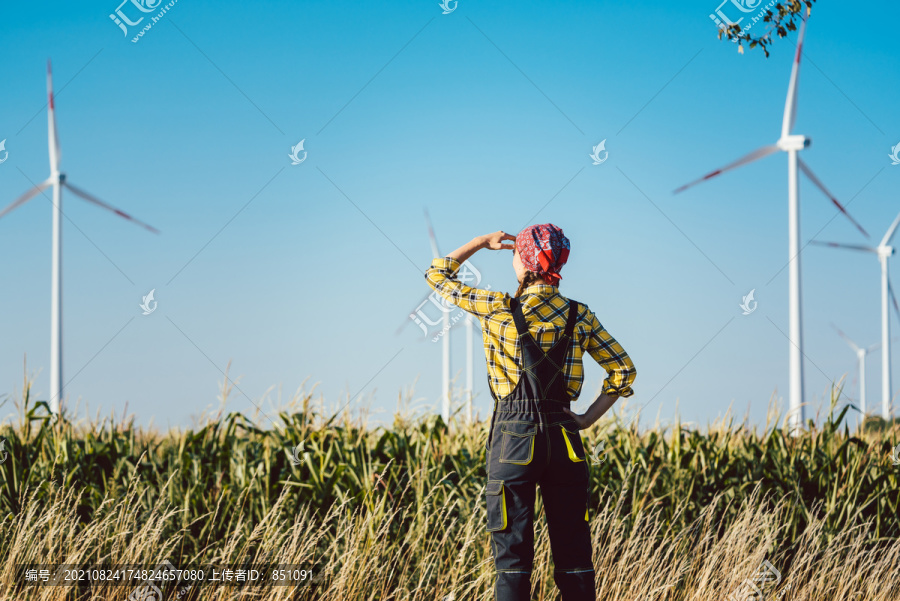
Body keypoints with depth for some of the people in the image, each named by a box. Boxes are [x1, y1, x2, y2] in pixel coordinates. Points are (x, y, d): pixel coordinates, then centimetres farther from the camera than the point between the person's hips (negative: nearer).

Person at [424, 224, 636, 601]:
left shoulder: (499, 311, -5)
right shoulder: (580, 316, 4)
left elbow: (437, 275, 8)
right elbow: (623, 370, 4)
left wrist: (482, 242, 16)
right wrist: (587, 419, 7)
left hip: (514, 435, -3)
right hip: (564, 438, 3)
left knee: (512, 556, 0)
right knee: (574, 556, 7)